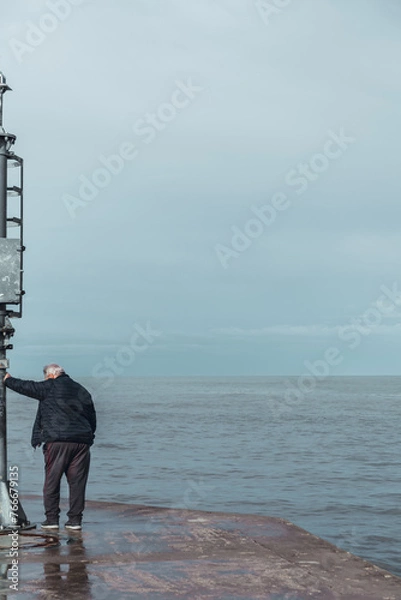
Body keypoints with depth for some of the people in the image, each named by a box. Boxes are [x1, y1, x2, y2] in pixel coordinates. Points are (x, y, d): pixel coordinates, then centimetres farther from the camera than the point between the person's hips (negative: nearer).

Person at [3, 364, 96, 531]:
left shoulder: (50, 387, 0)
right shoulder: (82, 390, 17)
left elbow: (26, 387, 7)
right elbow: (92, 418, 20)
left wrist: (8, 380, 23)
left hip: (57, 441, -5)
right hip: (82, 442, 5)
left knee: (52, 481, 5)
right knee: (77, 482, 6)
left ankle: (52, 518, 6)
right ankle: (75, 520, 7)